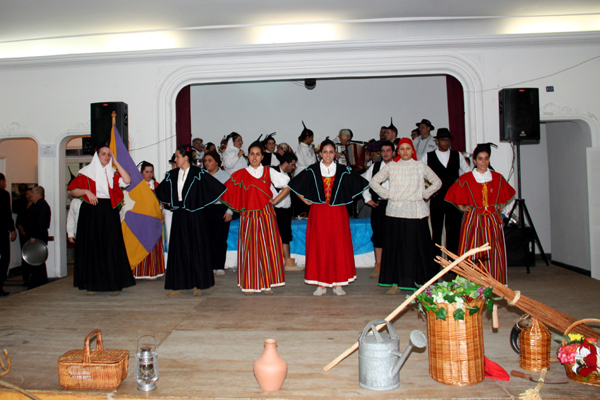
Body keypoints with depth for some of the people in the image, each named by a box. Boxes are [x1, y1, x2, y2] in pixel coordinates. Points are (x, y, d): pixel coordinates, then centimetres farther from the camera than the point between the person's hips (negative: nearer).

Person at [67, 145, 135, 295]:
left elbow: (127, 181, -7)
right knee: (92, 247, 0)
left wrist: (115, 162, -2)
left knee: (111, 247, -2)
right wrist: (86, 191, -15)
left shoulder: (112, 173, 13)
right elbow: (73, 191, 4)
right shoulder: (86, 172, 6)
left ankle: (113, 284, 3)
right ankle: (92, 284, 8)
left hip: (109, 213, 2)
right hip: (91, 213, -1)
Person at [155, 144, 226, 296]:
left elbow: (217, 188, -10)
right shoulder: (172, 175, 10)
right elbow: (159, 191, 26)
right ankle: (178, 285, 14)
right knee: (178, 249, 6)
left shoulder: (199, 174, -7)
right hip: (179, 216, 5)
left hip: (194, 216, -5)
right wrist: (169, 202, 15)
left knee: (196, 248, 0)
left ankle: (198, 285, 9)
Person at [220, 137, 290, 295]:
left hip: (266, 214, 0)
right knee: (249, 248, 0)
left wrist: (276, 200, 2)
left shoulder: (269, 172, 7)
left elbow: (289, 184, 8)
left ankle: (267, 283, 9)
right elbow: (226, 191, 8)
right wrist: (239, 208, 0)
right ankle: (249, 285, 9)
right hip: (248, 215, 0)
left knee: (267, 247, 0)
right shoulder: (240, 174, 7)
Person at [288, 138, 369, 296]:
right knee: (319, 247, 0)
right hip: (318, 213, 0)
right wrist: (306, 200, 5)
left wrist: (347, 199, 7)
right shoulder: (312, 171, 3)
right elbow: (294, 185, 10)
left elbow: (361, 184, 13)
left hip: (338, 213, 0)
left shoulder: (344, 171, 3)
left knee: (339, 247, 0)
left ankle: (337, 284, 11)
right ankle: (321, 284, 9)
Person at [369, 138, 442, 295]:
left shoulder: (420, 166, 8)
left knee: (417, 246, 0)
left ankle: (421, 282, 12)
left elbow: (437, 182, 16)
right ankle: (395, 283, 6)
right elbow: (374, 182, 11)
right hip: (395, 211, 0)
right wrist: (387, 195, 1)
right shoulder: (391, 167, 8)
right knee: (395, 246, 0)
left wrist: (423, 194, 4)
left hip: (416, 212, 0)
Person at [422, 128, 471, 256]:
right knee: (436, 231, 3)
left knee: (454, 230, 1)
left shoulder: (457, 156, 10)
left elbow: (468, 173, 18)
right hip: (436, 199, -1)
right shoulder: (428, 156, 4)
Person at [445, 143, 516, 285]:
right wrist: (462, 207, 5)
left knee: (494, 254, 4)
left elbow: (506, 193, 24)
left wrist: (501, 205, 14)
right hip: (473, 220, -3)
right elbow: (453, 193, 10)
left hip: (493, 220, 3)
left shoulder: (497, 178, 7)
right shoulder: (466, 179, -3)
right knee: (472, 255, -3)